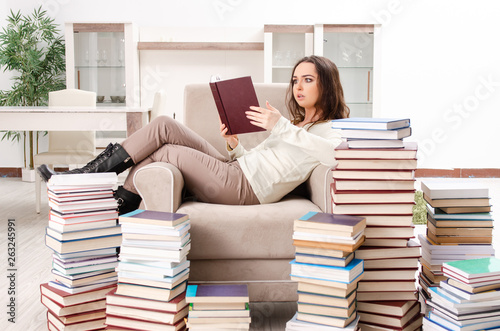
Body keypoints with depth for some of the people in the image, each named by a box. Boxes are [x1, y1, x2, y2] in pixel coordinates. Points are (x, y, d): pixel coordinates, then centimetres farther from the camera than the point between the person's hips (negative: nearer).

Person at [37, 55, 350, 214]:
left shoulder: (333, 130, 2)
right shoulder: (295, 125, 29)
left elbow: (334, 153, -25)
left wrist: (281, 127, -27)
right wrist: (235, 145, 3)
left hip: (243, 187, -8)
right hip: (235, 168, 8)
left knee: (160, 151, -11)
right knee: (164, 125, -6)